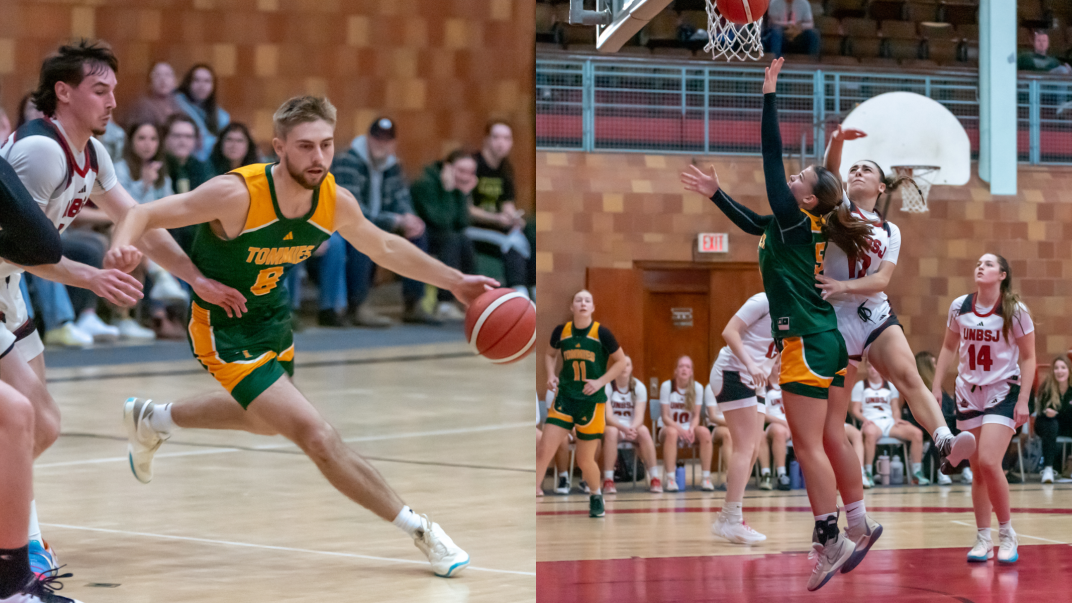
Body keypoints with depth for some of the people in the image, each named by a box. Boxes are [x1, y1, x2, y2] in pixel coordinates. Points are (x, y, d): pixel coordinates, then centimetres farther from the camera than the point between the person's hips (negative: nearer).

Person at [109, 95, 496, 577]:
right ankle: (420, 532, -6)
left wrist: (454, 281, 2)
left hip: (272, 316, 8)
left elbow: (385, 248, 6)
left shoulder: (336, 202, -15)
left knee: (264, 420, 34)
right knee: (318, 437, -16)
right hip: (224, 331, -8)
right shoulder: (236, 194, -33)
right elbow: (142, 215, -28)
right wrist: (121, 247, -51)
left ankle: (152, 419, 56)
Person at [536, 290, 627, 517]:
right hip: (565, 398, 2)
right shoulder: (561, 332, -1)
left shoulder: (601, 333, -9)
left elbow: (621, 361, 0)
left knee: (585, 461, 8)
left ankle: (596, 495, 38)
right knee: (543, 452, -12)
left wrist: (600, 382, -12)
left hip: (592, 402, -2)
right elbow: (550, 355, 18)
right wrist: (551, 375, -2)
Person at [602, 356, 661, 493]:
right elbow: (608, 416, -19)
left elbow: (639, 415, -13)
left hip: (632, 427, 2)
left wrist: (632, 428, -36)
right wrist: (624, 428, -38)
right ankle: (608, 481, -35)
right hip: (612, 426, -2)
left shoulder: (639, 387, -3)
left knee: (644, 431, -31)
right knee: (611, 431, -37)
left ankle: (654, 478, -26)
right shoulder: (607, 387, -10)